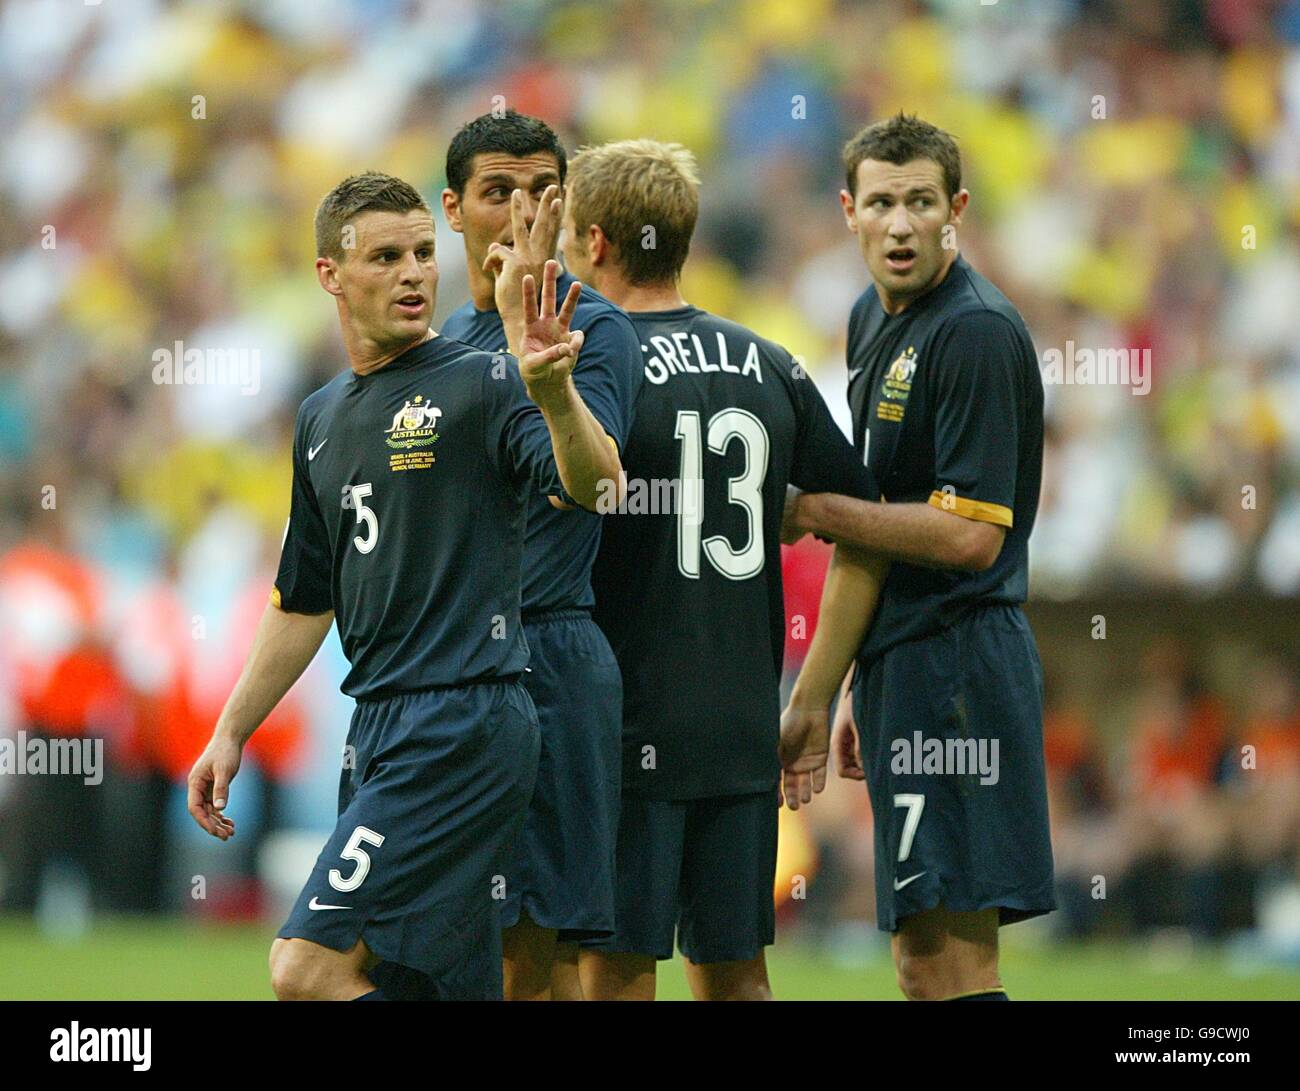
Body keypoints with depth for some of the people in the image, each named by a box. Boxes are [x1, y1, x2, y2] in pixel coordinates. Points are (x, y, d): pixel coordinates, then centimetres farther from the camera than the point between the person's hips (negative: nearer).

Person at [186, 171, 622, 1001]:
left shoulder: (482, 385, -5)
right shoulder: (322, 419, 17)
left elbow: (594, 484, -23)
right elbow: (306, 601, 26)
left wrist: (555, 393, -41)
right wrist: (232, 732, 25)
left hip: (464, 724, -8)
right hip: (381, 729, 8)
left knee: (308, 969, -17)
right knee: (436, 986, 7)